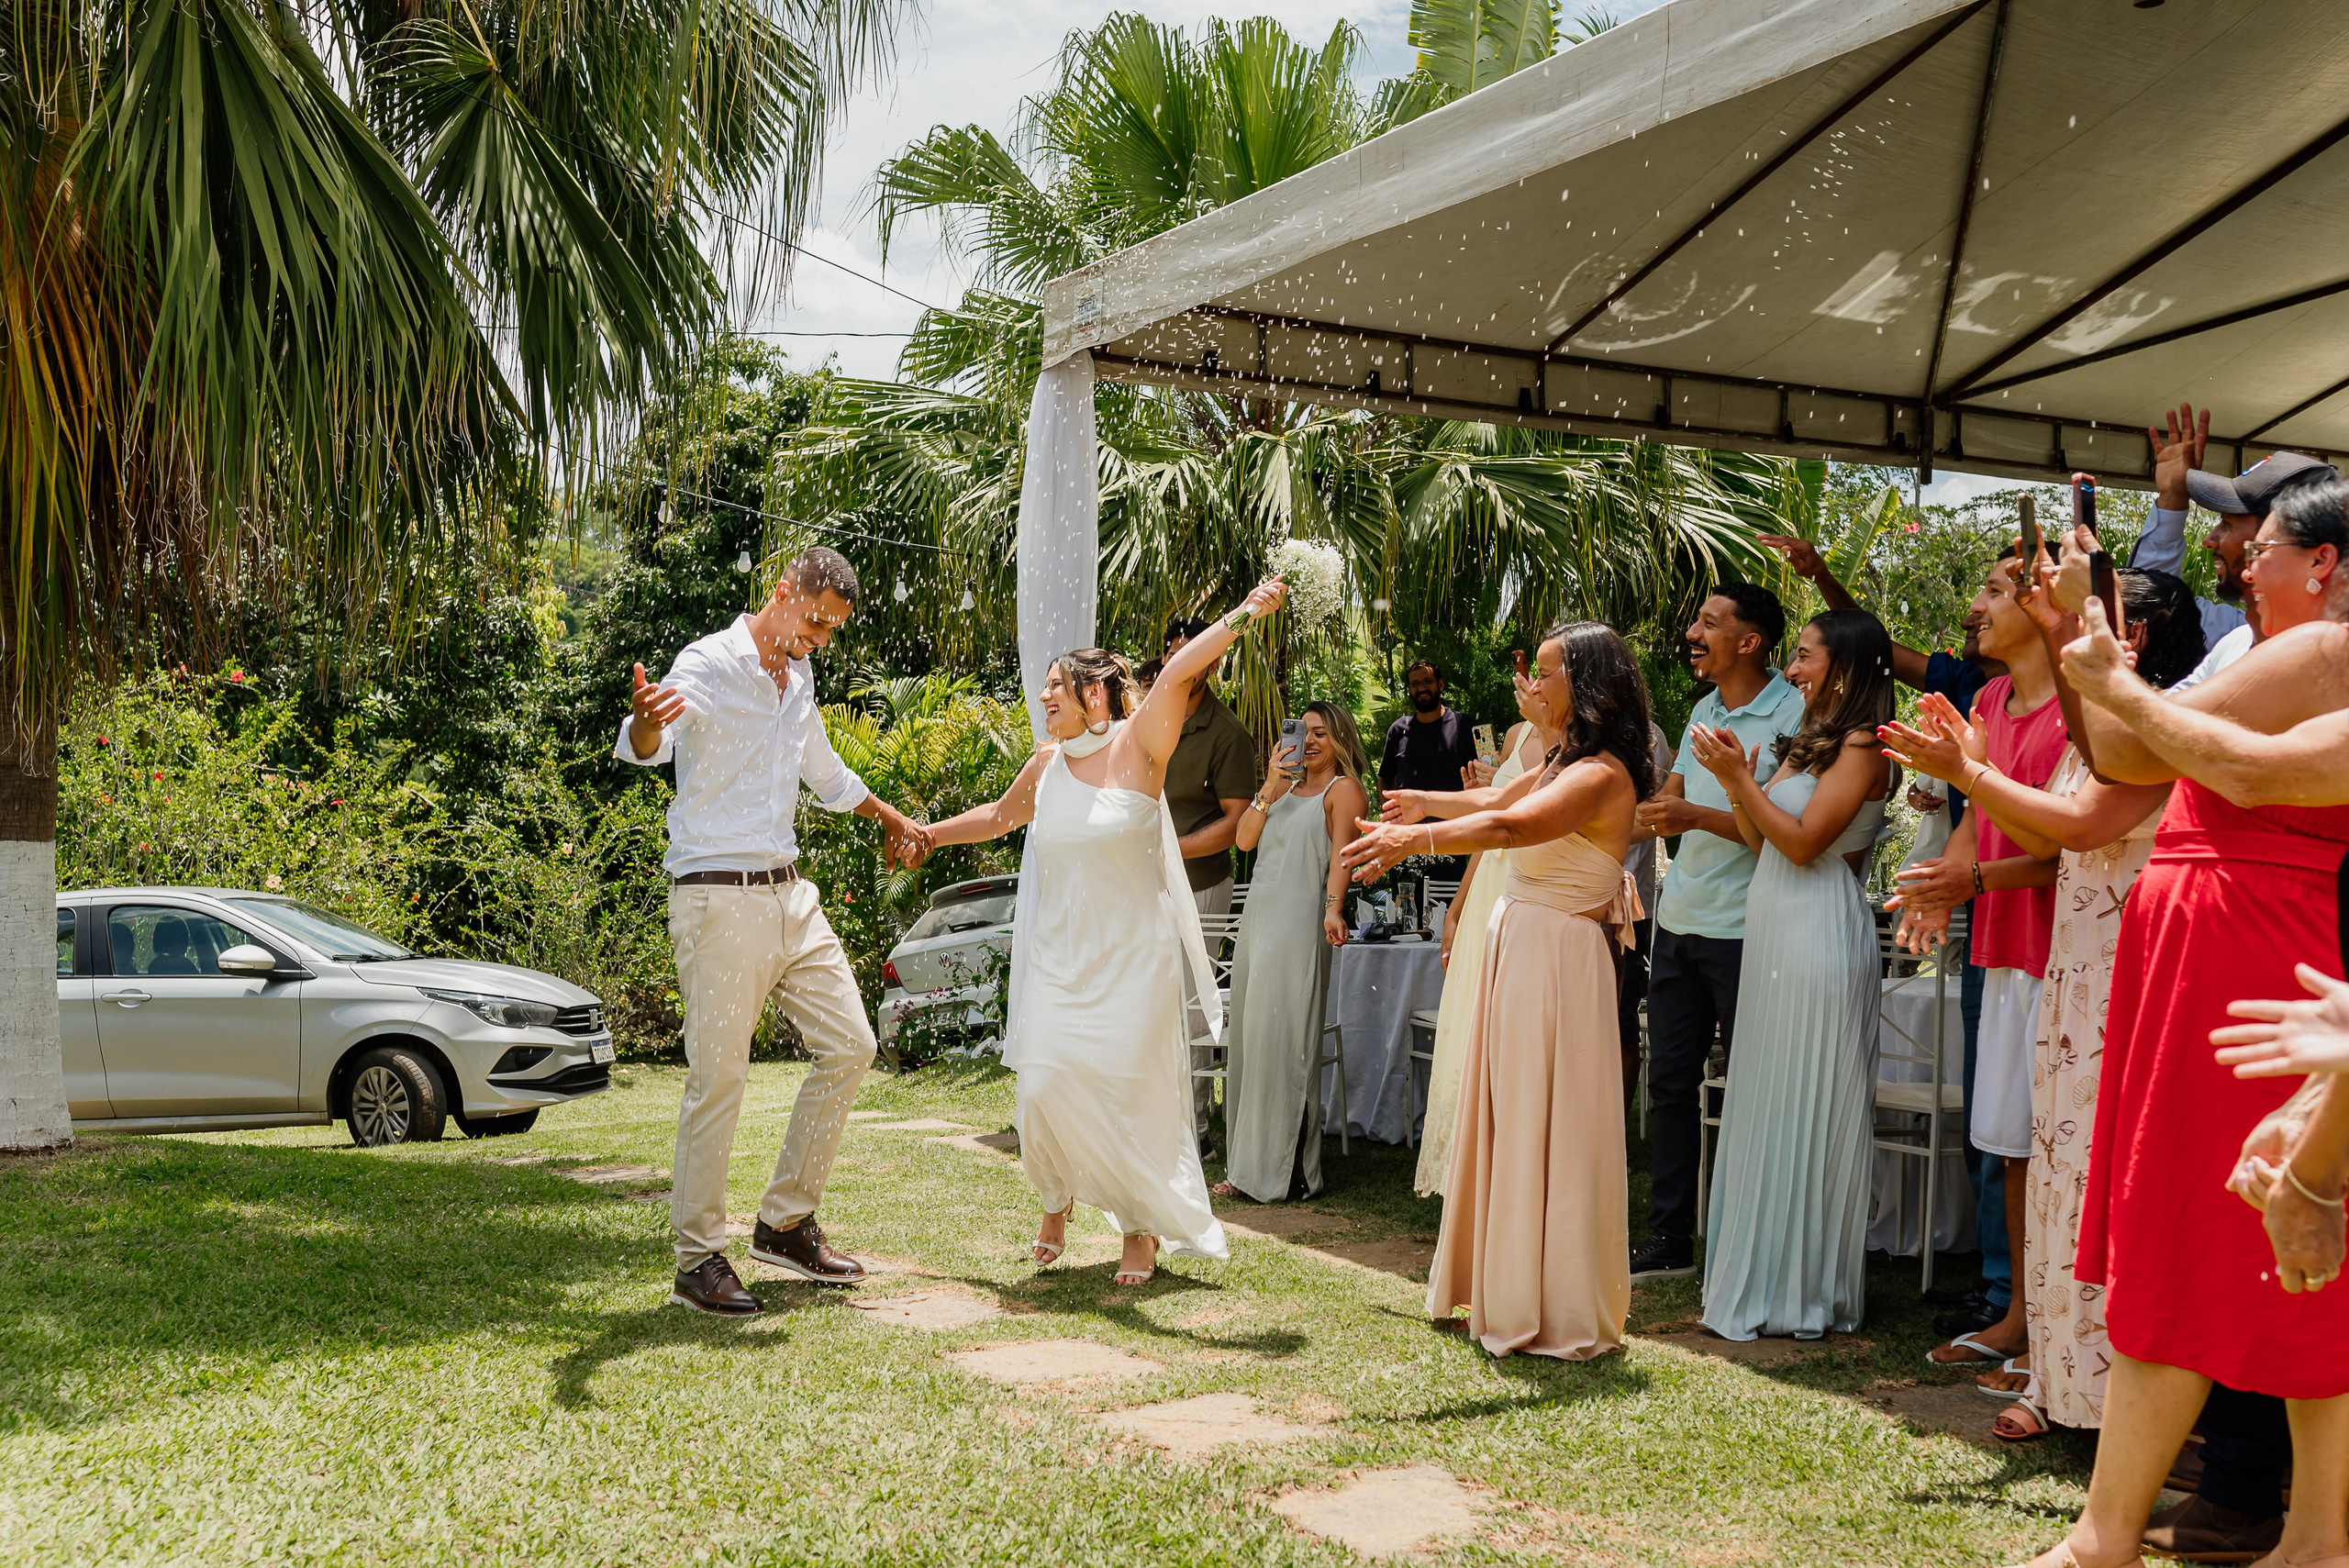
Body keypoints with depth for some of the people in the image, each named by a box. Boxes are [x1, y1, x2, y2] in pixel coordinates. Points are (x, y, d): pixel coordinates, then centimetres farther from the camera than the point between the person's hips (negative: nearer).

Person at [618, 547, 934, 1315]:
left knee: (849, 1045, 8)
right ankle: (698, 1262, 5)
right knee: (718, 1079, -6)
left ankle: (787, 1222, 19)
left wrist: (890, 818, 43)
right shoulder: (710, 663, -11)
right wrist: (645, 722, -53)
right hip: (719, 898, -8)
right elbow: (646, 747, -30)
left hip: (790, 893, 8)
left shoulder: (798, 678, 14)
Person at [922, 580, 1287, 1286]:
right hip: (1059, 958, 4)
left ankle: (1142, 1230, 19)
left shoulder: (1137, 746, -6)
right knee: (1044, 1089, -4)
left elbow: (1176, 675, -21)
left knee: (1130, 1094, -1)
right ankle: (1058, 1203, 25)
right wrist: (925, 835, 33)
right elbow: (1000, 815, 27)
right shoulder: (1045, 765, 8)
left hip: (1132, 958, -4)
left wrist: (1243, 615, -30)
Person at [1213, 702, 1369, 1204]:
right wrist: (1269, 788, 0)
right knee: (1247, 1038, 8)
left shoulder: (1343, 789, 1)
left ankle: (1289, 1171, -3)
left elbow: (1341, 852, -12)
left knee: (1282, 1041, -9)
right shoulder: (1285, 784, 22)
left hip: (1298, 922, -7)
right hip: (1257, 918, 8)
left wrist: (1334, 908, -28)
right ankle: (1249, 1167, 16)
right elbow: (1245, 838, 12)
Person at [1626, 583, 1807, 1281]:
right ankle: (1670, 1239, 19)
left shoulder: (1793, 714, -11)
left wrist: (1697, 816, -24)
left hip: (1743, 929, -8)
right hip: (1680, 920, 8)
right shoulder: (1705, 710, 14)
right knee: (1669, 1081, 10)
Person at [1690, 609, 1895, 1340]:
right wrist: (1735, 780, 4)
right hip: (1773, 934, 9)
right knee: (1766, 1108, 11)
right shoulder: (1806, 743, 18)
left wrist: (1739, 778, -13)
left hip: (1819, 941, -9)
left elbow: (1803, 841, -17)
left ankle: (1804, 1292, 8)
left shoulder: (1861, 747, -9)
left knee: (1803, 1113, -2)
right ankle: (1765, 1282, 19)